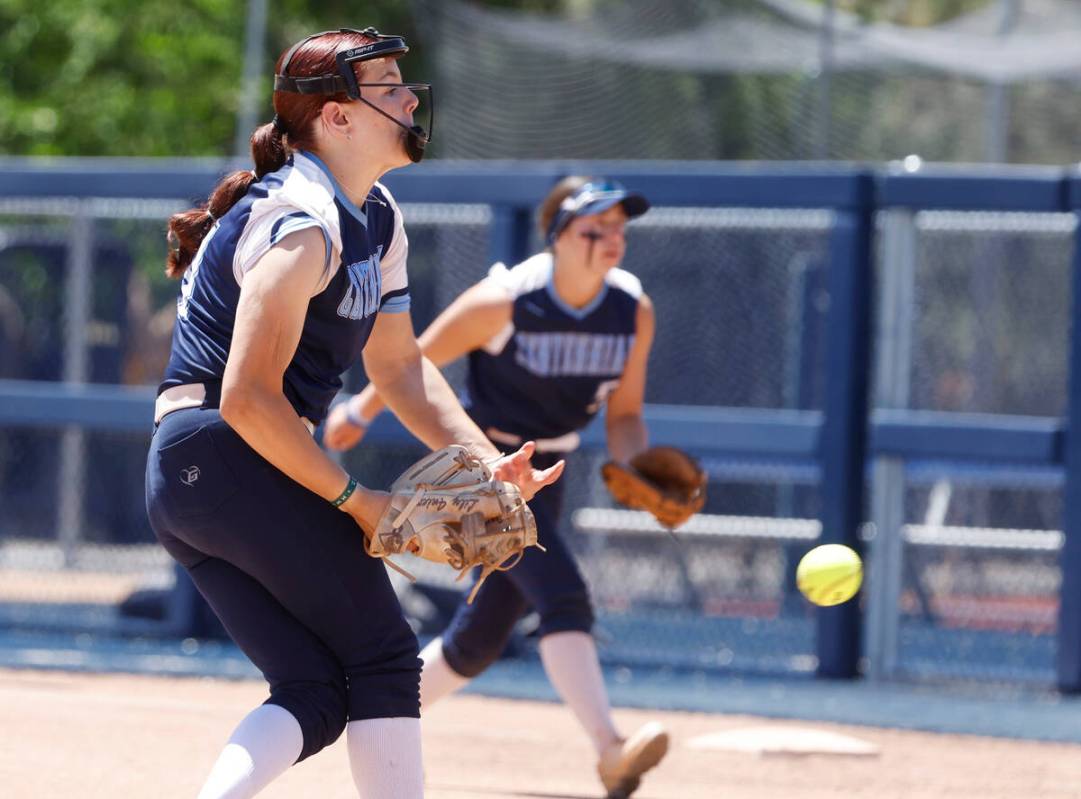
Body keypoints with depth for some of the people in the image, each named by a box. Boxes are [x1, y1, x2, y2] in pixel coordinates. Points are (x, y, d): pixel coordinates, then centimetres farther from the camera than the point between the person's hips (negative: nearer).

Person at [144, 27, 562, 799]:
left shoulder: (378, 219, 17)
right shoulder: (302, 223, -15)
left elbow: (399, 364, 22)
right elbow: (248, 398, -21)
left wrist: (487, 462, 7)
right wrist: (356, 500, -18)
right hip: (228, 455, -10)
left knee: (316, 695, 1)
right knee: (384, 658, -7)